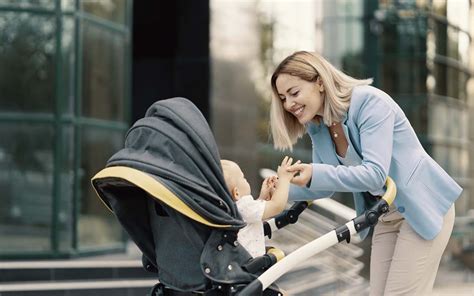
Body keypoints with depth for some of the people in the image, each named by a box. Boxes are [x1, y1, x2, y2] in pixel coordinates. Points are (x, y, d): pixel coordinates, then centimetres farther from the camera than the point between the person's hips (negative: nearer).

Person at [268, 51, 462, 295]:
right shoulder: (317, 127, -1)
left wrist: (316, 175, -43)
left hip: (423, 208, -8)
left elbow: (376, 174, -33)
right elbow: (323, 183, 7)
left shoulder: (370, 102, -24)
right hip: (385, 216, 8)